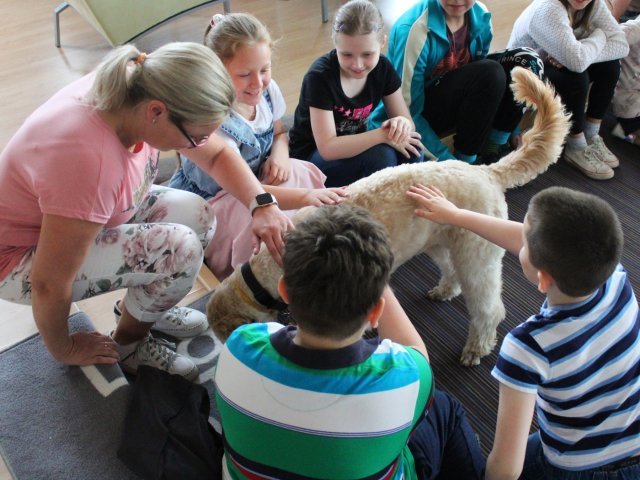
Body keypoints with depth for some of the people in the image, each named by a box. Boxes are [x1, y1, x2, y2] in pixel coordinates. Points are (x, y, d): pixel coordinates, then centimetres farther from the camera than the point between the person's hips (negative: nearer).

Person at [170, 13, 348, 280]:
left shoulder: (267, 90, -10)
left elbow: (279, 133, 10)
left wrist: (280, 153, -15)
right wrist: (306, 196, -49)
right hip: (203, 205, -7)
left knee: (303, 174, -19)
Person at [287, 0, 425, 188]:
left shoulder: (382, 68, -9)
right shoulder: (320, 76, -25)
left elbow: (408, 121, -6)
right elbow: (328, 148, -29)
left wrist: (402, 124, -31)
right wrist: (383, 134, -33)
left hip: (354, 148, 5)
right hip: (313, 157, -5)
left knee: (411, 148, -22)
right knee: (380, 155, -31)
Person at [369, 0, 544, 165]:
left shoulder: (480, 15, -5)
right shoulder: (414, 29, -25)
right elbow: (408, 112, -23)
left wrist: (511, 129, 5)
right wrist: (449, 162, -25)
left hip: (456, 100, 7)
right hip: (421, 112, -6)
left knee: (526, 60, -11)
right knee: (489, 73, -29)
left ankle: (494, 146, -6)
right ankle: (465, 161, -15)